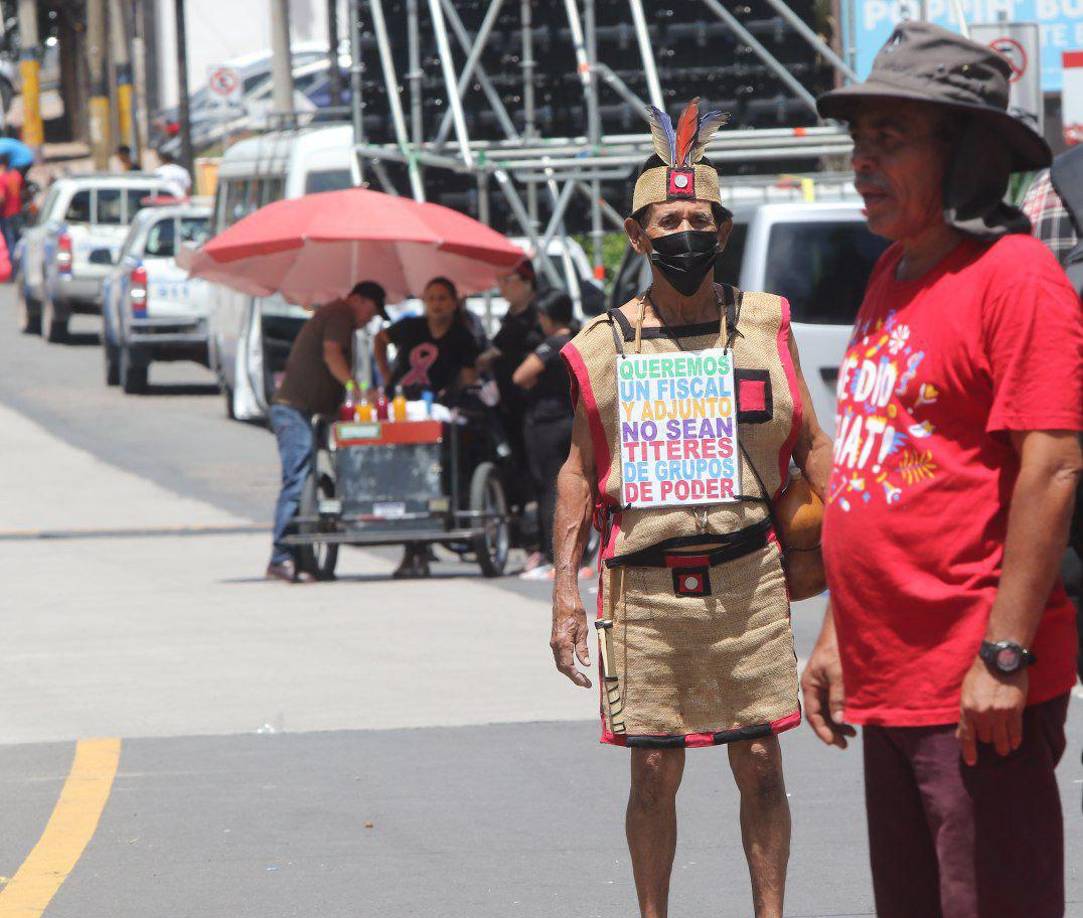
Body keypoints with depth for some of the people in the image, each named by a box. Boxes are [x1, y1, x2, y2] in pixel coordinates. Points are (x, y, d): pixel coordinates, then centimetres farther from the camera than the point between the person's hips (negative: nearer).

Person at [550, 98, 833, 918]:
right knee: (655, 772, 4)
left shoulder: (764, 325, 5)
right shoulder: (605, 345, 4)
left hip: (747, 577, 0)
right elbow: (578, 470, 8)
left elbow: (809, 442, 10)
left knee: (760, 765, 3)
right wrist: (566, 589, 3)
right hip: (644, 586, 0)